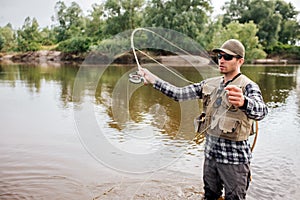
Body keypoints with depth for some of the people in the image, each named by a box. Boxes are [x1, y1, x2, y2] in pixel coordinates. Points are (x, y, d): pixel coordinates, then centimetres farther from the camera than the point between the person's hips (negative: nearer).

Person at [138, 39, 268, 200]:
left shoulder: (248, 86, -12)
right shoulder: (210, 84, 6)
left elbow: (261, 111, -32)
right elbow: (179, 93, 2)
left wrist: (243, 102, -55)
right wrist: (153, 80, -5)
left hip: (234, 156, -5)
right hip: (210, 151, 5)